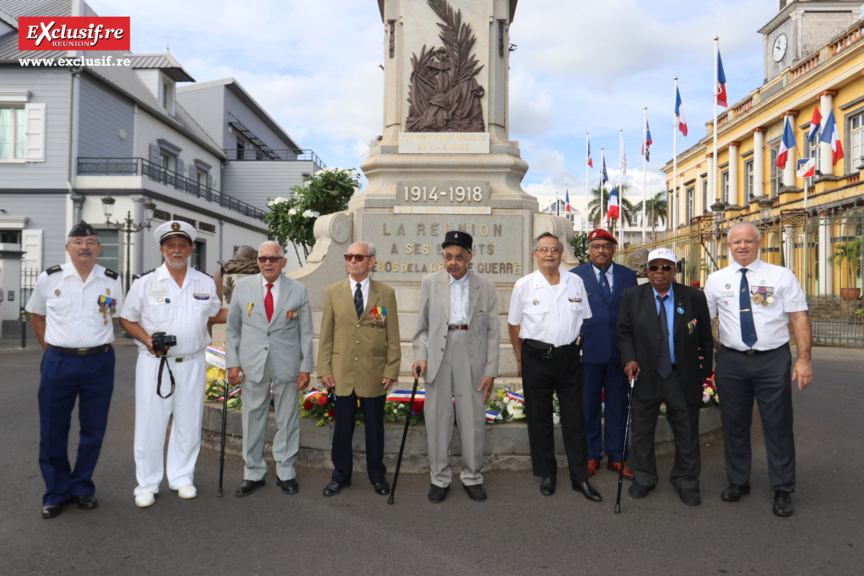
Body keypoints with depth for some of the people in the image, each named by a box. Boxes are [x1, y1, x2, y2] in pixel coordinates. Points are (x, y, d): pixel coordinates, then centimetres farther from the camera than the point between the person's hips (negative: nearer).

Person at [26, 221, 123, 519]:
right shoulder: (49, 278, 1)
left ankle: (82, 487, 26)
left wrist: (98, 343, 8)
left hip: (99, 363, 1)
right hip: (59, 362, 0)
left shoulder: (112, 281, 2)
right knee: (52, 431, 5)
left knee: (93, 430, 8)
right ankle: (56, 492, 23)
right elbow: (36, 315, 14)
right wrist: (50, 347, 6)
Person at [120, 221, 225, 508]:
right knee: (150, 424, 2)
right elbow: (127, 319, 5)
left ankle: (182, 477, 27)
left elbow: (214, 314, 19)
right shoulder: (145, 283, 0)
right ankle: (147, 484, 18)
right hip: (154, 364, -2)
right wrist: (147, 339, -12)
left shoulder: (205, 283, 7)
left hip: (192, 364, 2)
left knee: (189, 423, 10)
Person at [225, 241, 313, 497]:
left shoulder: (298, 290, 2)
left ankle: (285, 472, 23)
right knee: (253, 419, 7)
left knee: (287, 419, 7)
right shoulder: (243, 286, 5)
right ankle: (253, 474, 22)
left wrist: (306, 367, -1)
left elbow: (306, 332, 3)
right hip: (252, 365, 1)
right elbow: (232, 327, 8)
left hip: (287, 366, 0)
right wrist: (232, 362, 1)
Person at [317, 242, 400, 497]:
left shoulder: (386, 293, 1)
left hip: (374, 374, -1)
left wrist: (391, 370, -3)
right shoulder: (333, 291, 4)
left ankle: (377, 476, 29)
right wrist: (324, 368, 0)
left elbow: (393, 337, 1)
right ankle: (341, 475, 29)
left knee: (374, 427, 11)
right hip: (342, 373, 1)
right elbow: (326, 334, 5)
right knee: (343, 426, 11)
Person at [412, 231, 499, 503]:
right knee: (437, 417, 6)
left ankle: (472, 477, 24)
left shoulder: (485, 287, 4)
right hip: (438, 355, 1)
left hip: (471, 355, 0)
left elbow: (492, 333, 3)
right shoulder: (430, 283, 6)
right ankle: (439, 478, 22)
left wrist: (490, 371, -1)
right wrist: (420, 355, -4)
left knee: (473, 419, 5)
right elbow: (422, 325, 9)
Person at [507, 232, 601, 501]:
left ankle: (580, 477, 18)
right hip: (537, 357, -1)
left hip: (569, 357, 2)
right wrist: (520, 359, 6)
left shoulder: (575, 282, 5)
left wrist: (579, 341, 8)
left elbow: (584, 318, 18)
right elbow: (514, 324, 6)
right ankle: (547, 474, 23)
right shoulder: (524, 285, -1)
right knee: (539, 418, 7)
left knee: (575, 417, 6)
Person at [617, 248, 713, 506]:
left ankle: (686, 482, 30)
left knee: (687, 431, 10)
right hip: (645, 375, 1)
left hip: (683, 377, 0)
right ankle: (644, 478, 30)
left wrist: (704, 372, 4)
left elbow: (706, 338, 5)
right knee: (642, 429, 11)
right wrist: (629, 359, -10)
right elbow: (624, 331, 5)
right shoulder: (632, 296, 1)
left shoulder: (694, 297, -1)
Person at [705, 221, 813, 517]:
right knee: (734, 424, 11)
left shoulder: (781, 276, 1)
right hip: (731, 361, 2)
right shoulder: (716, 280, 6)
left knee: (778, 426, 4)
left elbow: (800, 317, -2)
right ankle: (738, 481, 28)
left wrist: (804, 358, -10)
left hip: (773, 360, -2)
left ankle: (783, 491, 19)